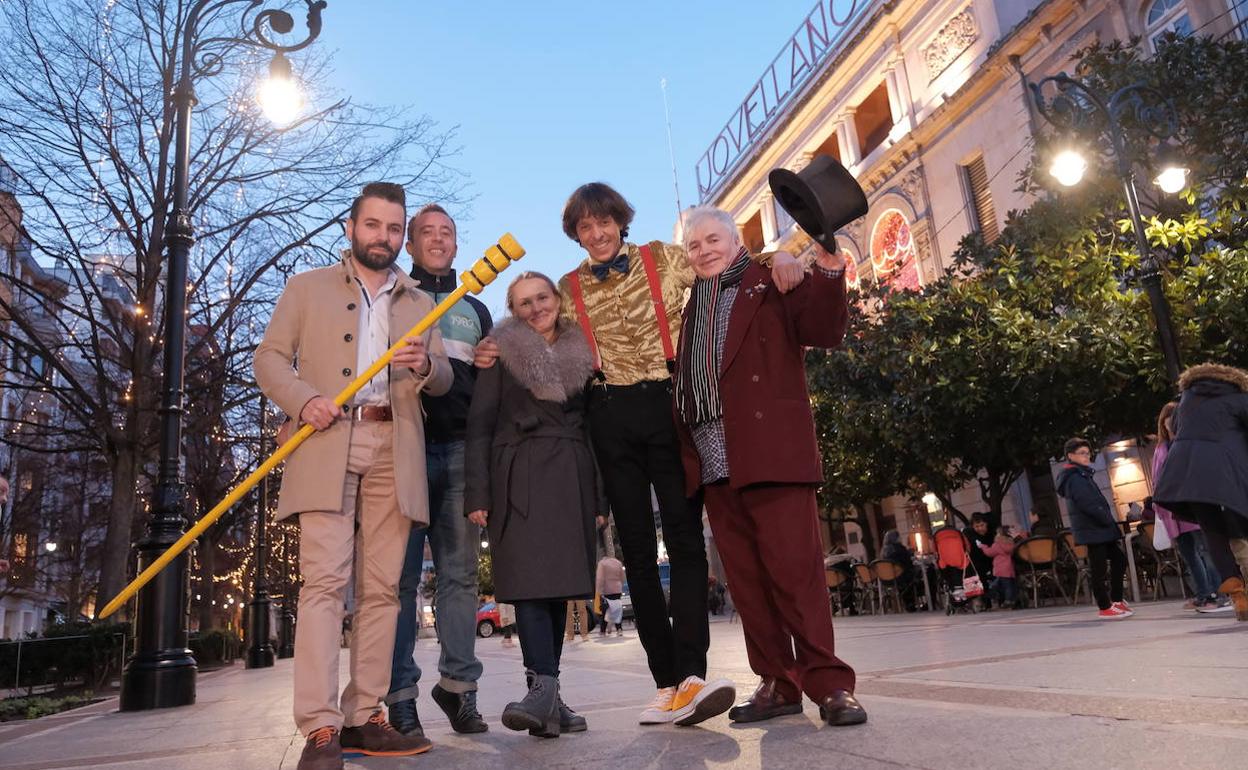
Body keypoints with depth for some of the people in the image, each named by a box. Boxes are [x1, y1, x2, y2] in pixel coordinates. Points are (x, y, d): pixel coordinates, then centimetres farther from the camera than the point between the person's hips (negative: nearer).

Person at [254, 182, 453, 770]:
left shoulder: (420, 305, 21)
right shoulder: (307, 288, 14)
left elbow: (443, 382, 13)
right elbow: (270, 357, 7)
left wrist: (426, 364, -11)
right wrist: (304, 399, -13)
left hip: (394, 452, 3)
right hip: (327, 444, -3)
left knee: (381, 588, 1)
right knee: (324, 581, -11)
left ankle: (364, 719, 8)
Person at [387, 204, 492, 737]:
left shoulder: (475, 310, 24)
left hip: (460, 449, 3)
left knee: (460, 571, 3)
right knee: (401, 572, -4)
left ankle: (459, 685, 10)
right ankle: (401, 694, 3)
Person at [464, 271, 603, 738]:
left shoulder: (580, 355, 16)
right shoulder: (502, 353, 7)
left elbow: (592, 427, 16)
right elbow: (479, 424, 1)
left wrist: (600, 497, 10)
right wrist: (477, 492, -9)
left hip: (571, 479, 3)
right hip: (520, 478, -3)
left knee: (559, 582, 3)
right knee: (530, 577, -14)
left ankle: (546, 697, 10)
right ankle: (544, 689, -17)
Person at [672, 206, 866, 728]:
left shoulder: (772, 282, 9)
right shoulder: (691, 304, 23)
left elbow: (824, 332, -5)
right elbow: (681, 376, 18)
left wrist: (829, 270, -17)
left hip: (770, 446, -5)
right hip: (713, 459, 5)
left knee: (794, 567, -8)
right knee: (745, 578, 6)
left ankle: (829, 683, 0)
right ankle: (778, 683, 14)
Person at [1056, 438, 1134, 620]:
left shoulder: (1083, 475, 20)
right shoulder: (1074, 478, -12)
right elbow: (1088, 504, -22)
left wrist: (1109, 521, 10)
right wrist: (1108, 520, -15)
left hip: (1098, 528, 10)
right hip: (1092, 529, -10)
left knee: (1119, 559, 12)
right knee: (1099, 568, -5)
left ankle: (1116, 600, 19)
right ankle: (1104, 608, 2)